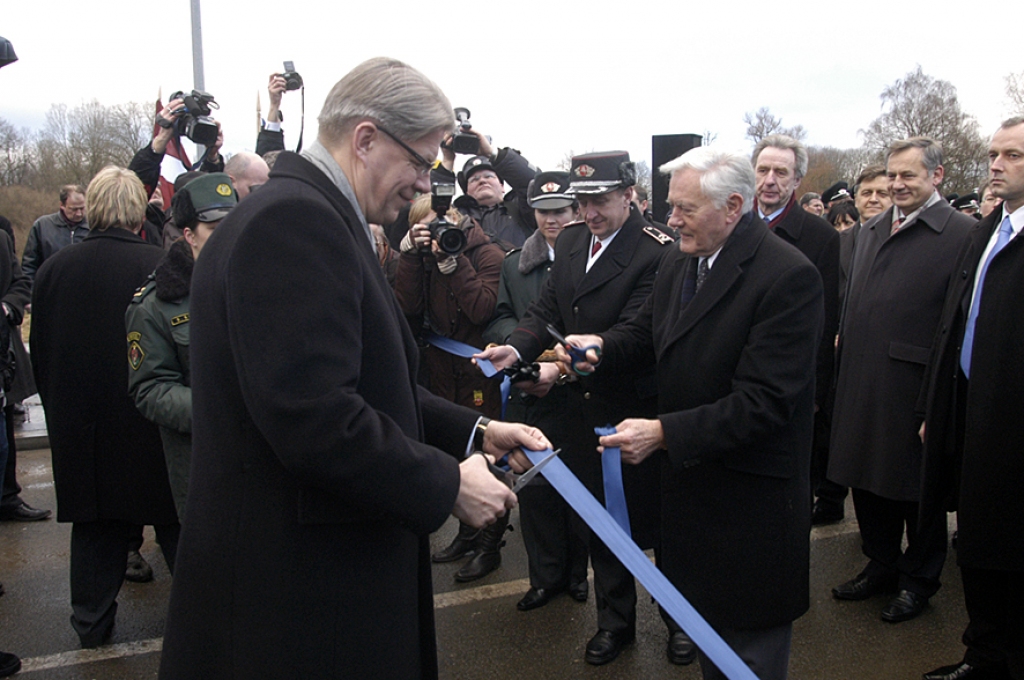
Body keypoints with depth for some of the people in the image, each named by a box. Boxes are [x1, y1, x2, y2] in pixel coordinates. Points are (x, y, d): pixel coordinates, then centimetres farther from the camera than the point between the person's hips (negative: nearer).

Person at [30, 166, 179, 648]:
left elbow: (40, 356, 8)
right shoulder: (160, 266, -15)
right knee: (175, 521, 8)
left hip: (79, 427, 4)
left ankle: (92, 622, 26)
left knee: (95, 524, 15)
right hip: (150, 425, -3)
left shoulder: (53, 269, -1)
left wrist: (61, 413, 19)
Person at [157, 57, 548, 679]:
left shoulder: (313, 215, 13)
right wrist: (447, 484, -17)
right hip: (295, 583, -10)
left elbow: (369, 382, 15)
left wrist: (475, 432, 6)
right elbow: (313, 415, -28)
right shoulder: (293, 219, -20)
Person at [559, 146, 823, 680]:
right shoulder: (678, 263, 5)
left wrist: (664, 434, -28)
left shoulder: (788, 276, -22)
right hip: (689, 482, 8)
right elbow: (646, 331, 17)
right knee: (704, 614, 24)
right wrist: (602, 345, -5)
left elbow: (763, 402, -26)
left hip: (751, 496, -7)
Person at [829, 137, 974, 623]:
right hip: (862, 382, 7)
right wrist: (845, 349, 11)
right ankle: (881, 566, 37)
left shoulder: (963, 234, -11)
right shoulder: (870, 231, 12)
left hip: (916, 388, -6)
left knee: (918, 488, 10)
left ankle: (918, 580, 30)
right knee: (868, 478, 17)